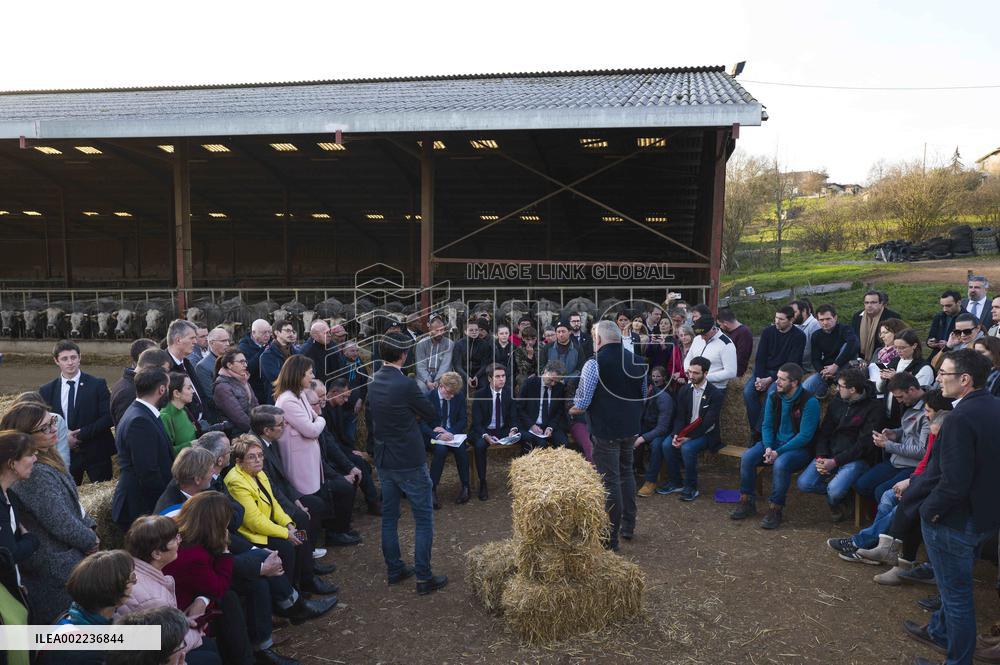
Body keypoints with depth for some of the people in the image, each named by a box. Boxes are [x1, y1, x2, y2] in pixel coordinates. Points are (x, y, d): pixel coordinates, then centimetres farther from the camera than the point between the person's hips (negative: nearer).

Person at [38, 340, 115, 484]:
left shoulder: (97, 384, -3)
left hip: (96, 454, -2)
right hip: (64, 454, 2)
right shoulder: (47, 391, 5)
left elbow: (108, 417, -8)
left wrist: (81, 434, -15)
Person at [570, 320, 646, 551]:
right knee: (626, 473, 22)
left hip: (606, 431, -7)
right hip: (631, 428, 7)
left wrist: (572, 410, 5)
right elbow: (643, 395, 17)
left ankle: (611, 538, 11)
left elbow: (581, 405, -16)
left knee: (610, 481, 1)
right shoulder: (637, 361, 4)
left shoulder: (595, 363, -16)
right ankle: (628, 527, 34)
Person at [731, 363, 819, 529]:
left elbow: (805, 436, -20)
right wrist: (768, 447, -14)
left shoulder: (809, 402, -18)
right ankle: (747, 503, -2)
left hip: (799, 448, -6)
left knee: (780, 464, -35)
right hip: (774, 442, 6)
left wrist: (778, 452, -23)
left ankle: (775, 510, -18)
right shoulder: (774, 397, 1)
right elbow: (766, 425, 5)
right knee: (747, 457, -18)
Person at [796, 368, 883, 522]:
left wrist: (835, 462, -18)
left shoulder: (874, 408, -10)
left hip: (857, 458, -5)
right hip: (830, 454, 5)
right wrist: (821, 457, -7)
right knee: (803, 483, -14)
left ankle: (834, 502, 9)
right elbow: (824, 432, 10)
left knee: (835, 490, -29)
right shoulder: (838, 401, 9)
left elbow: (864, 444, -14)